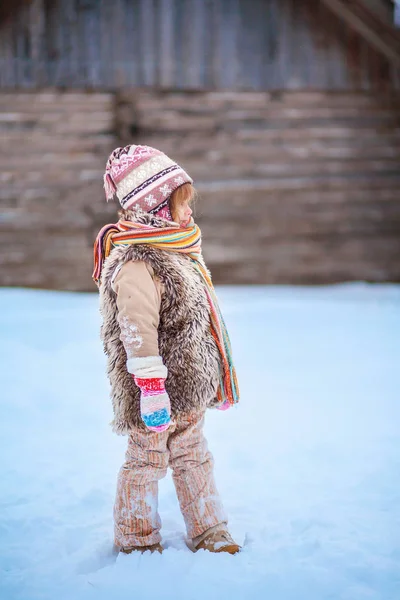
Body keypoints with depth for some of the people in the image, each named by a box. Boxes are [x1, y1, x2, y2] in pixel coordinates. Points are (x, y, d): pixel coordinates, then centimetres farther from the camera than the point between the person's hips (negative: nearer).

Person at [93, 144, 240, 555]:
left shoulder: (176, 252, 13)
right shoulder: (136, 262, -21)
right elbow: (137, 330, -25)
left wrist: (213, 377, 24)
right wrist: (151, 387, -26)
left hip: (189, 387, 9)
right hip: (159, 394, -9)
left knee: (193, 458, 17)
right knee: (147, 462, 6)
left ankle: (209, 532, 28)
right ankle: (136, 540, 22)